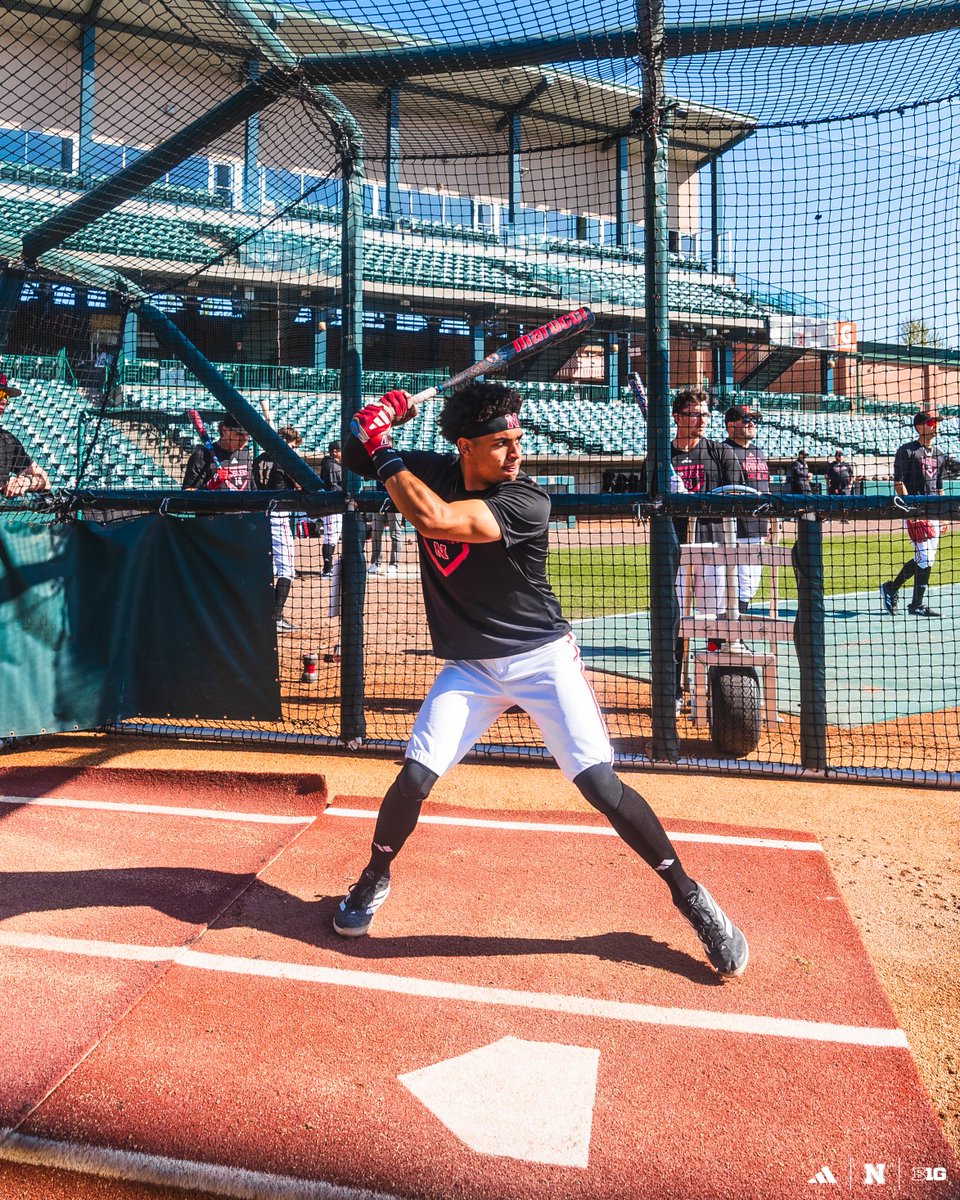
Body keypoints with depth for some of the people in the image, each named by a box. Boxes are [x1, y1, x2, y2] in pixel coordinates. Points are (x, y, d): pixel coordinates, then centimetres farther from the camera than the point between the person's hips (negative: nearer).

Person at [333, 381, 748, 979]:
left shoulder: (527, 500, -21)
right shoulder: (429, 471, -4)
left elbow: (432, 517, -32)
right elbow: (358, 454, 6)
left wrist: (385, 453, -20)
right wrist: (383, 418, -15)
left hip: (543, 658, -3)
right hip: (470, 666, 4)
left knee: (602, 785, -11)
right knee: (415, 776, -8)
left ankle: (688, 893, 10)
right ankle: (375, 876, 22)